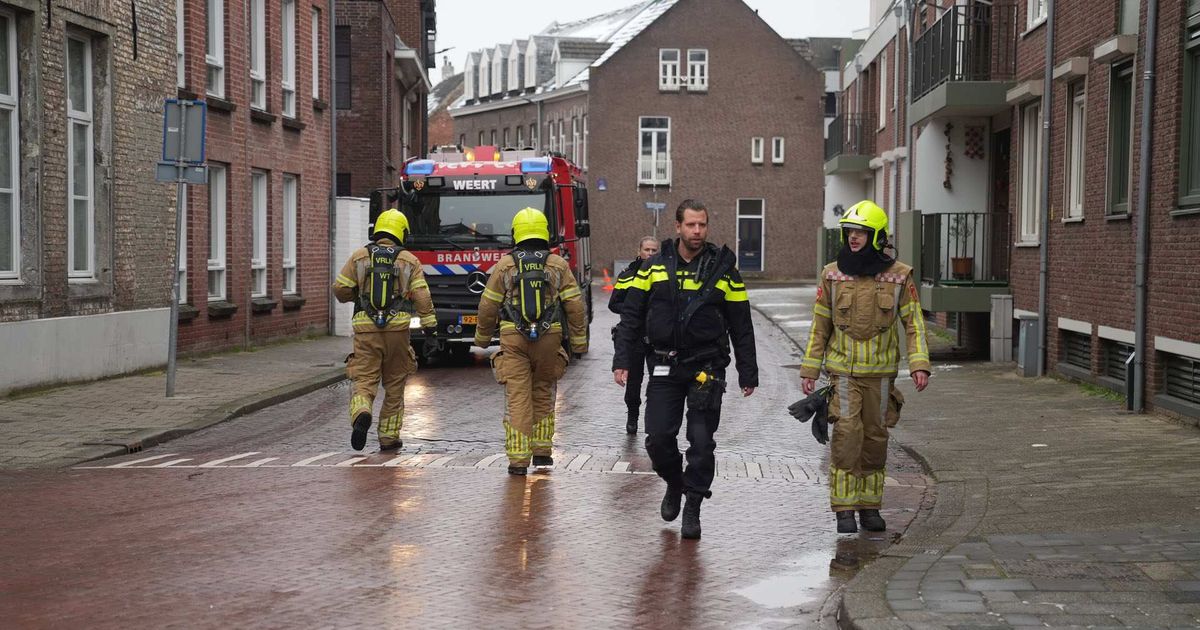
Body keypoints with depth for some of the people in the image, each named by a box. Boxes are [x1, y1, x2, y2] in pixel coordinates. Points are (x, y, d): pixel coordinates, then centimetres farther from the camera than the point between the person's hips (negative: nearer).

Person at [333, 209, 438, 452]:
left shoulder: (359, 256, 5)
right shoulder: (409, 260, 5)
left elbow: (340, 289, 3)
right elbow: (421, 295, -3)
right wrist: (430, 323, 2)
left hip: (366, 330, 0)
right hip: (397, 330, 0)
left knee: (364, 381, 1)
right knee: (394, 386, 13)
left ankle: (361, 414, -30)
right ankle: (389, 437, 17)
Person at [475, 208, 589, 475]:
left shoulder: (504, 265, 1)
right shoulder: (558, 265, 3)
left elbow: (488, 307, 5)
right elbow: (575, 306, 1)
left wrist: (482, 338, 19)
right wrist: (579, 341, 10)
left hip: (513, 340, -1)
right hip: (549, 340, 1)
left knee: (517, 399, -2)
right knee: (543, 395, 18)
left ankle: (518, 460, -5)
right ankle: (541, 451, 22)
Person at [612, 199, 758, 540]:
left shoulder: (723, 269, 1)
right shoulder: (655, 267, 4)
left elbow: (741, 326, 5)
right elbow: (631, 316, 6)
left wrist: (748, 374, 3)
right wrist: (623, 361, -2)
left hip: (706, 368, -1)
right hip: (664, 367, 1)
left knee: (701, 441, -1)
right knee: (658, 438, 0)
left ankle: (693, 507, 12)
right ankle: (674, 484, 28)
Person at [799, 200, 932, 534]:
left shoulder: (899, 275, -2)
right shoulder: (833, 274, 0)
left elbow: (914, 322, 0)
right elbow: (820, 325, 5)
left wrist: (919, 365, -12)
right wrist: (809, 369, 3)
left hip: (881, 374, 1)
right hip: (844, 372, -1)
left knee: (875, 439, 8)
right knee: (847, 436, -11)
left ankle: (869, 507, 20)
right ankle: (844, 509, -5)